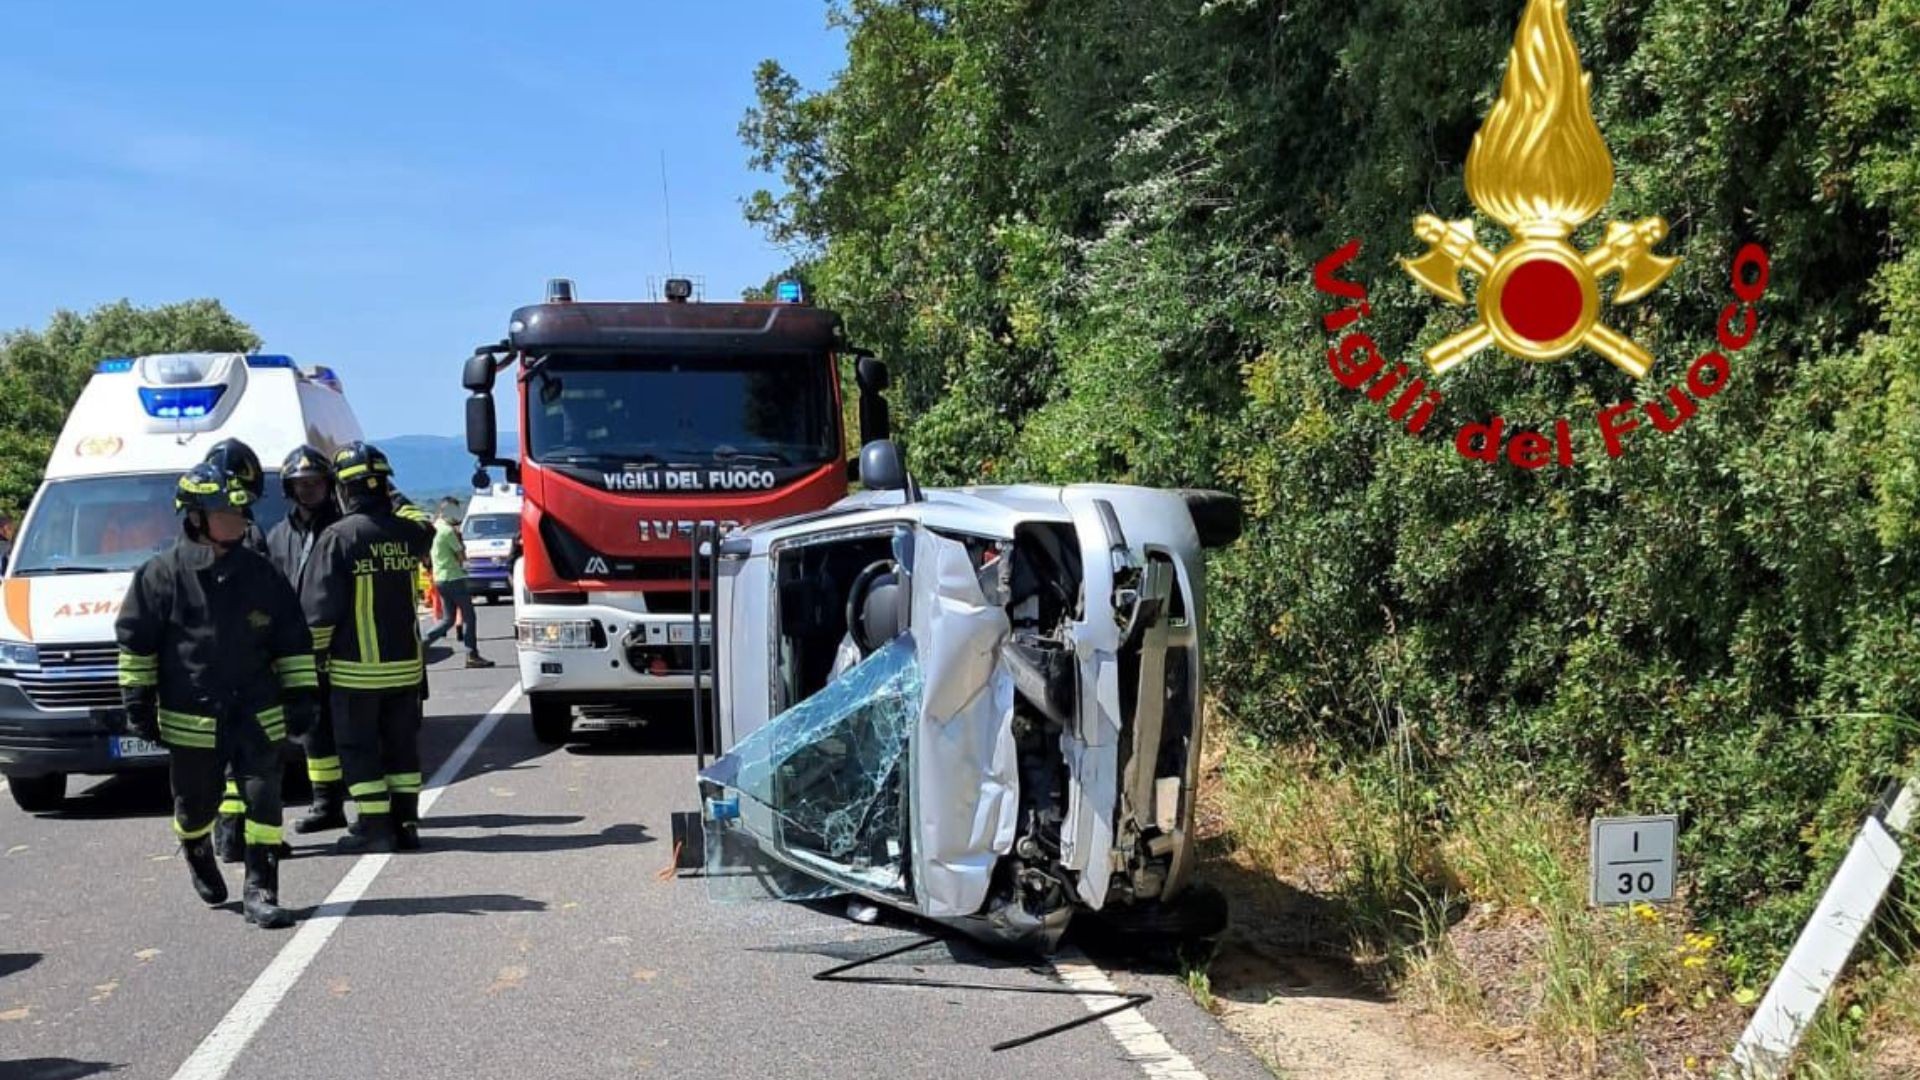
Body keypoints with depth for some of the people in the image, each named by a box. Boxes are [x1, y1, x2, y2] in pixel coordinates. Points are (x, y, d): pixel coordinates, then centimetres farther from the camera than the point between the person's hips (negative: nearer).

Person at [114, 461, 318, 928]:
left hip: (257, 714, 2)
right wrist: (138, 702, -2)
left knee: (263, 799, -5)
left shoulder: (260, 575, 5)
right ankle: (199, 855, 44)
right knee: (196, 805, 12)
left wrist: (302, 696, 6)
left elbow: (293, 640, 10)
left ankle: (261, 891, 2)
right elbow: (135, 641, 0)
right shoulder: (162, 574, -4)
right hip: (191, 718, -2)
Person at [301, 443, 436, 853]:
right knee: (402, 744, 14)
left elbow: (319, 607, -14)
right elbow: (424, 526, 30)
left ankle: (374, 827, 2)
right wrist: (392, 498, 36)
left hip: (355, 668, -5)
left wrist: (313, 652, -3)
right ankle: (405, 822, 17)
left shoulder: (339, 537, -13)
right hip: (406, 665, 5)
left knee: (358, 747, 4)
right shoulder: (406, 532, 2)